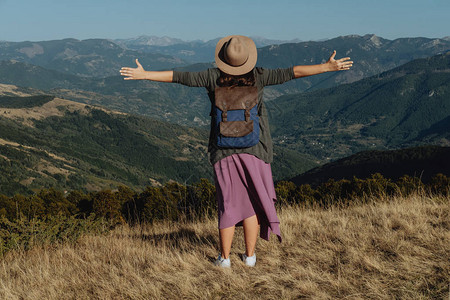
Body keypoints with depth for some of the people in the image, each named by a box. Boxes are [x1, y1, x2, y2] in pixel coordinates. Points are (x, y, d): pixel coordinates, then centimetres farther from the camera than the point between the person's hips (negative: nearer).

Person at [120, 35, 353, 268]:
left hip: (224, 150, 1)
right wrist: (328, 67, -2)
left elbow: (179, 77, -7)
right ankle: (250, 255, 14)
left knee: (228, 204, 8)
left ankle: (224, 257, 11)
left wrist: (143, 75, -1)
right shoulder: (256, 76, -7)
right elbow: (290, 73, -7)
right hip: (253, 148, -1)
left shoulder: (214, 77, -6)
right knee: (253, 201, 11)